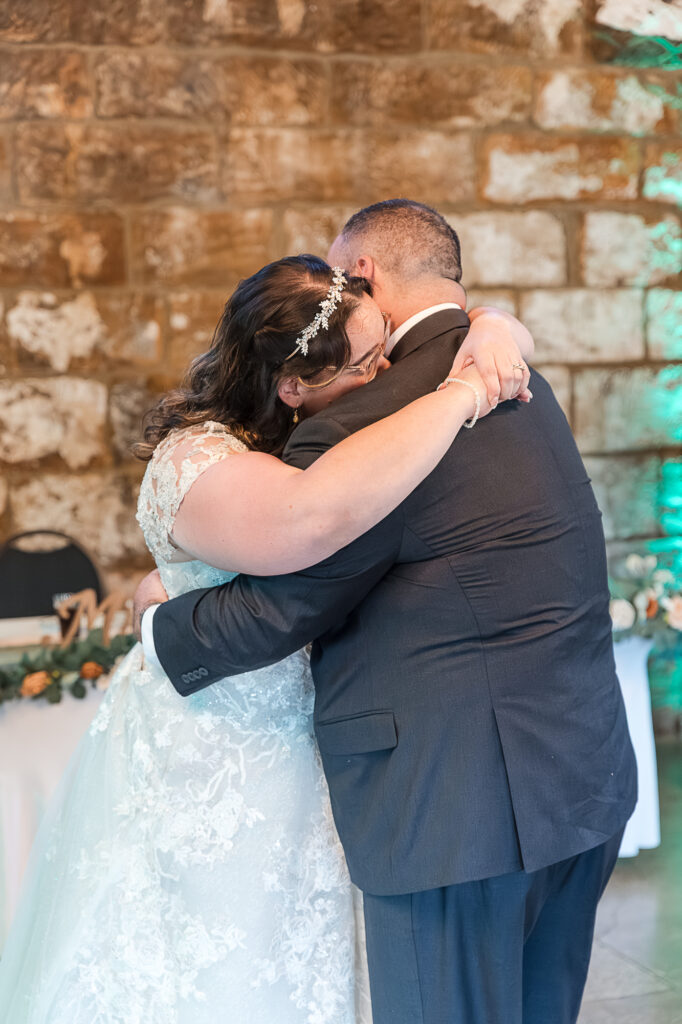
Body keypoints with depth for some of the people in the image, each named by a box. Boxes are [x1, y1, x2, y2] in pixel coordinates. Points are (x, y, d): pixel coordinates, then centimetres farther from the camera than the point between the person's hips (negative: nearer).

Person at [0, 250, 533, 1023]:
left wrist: (491, 331, -20)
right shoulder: (194, 461, -28)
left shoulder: (333, 424, -4)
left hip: (288, 750, 8)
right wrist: (463, 395, -39)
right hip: (201, 777, -7)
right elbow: (315, 515, -50)